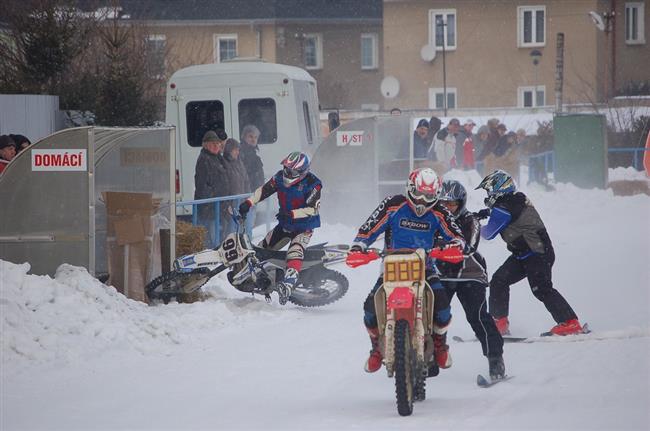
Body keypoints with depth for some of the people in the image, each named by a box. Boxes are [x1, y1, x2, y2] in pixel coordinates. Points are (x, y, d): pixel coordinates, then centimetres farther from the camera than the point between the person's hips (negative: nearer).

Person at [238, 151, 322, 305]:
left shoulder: (312, 184, -21)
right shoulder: (280, 177, -4)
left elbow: (313, 208, -26)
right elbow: (264, 190, 3)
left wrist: (292, 214, -36)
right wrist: (248, 203, -12)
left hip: (304, 226, -7)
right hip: (285, 224, 7)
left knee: (295, 252, -31)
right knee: (263, 248, 11)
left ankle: (288, 284, -48)